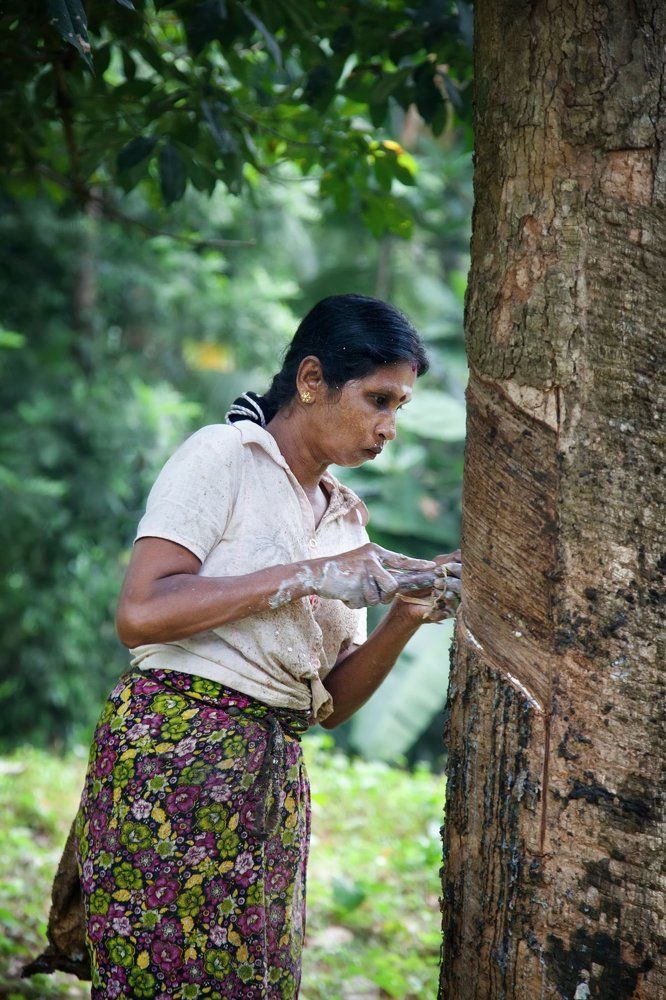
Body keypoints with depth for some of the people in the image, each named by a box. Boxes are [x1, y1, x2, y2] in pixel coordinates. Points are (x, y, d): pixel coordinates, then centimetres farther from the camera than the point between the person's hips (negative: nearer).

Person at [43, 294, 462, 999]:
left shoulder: (345, 516, 18)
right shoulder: (222, 455, -2)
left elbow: (331, 703, 15)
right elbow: (139, 614, -16)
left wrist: (405, 618, -2)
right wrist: (307, 578, -14)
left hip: (275, 776, 7)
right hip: (173, 754, -7)